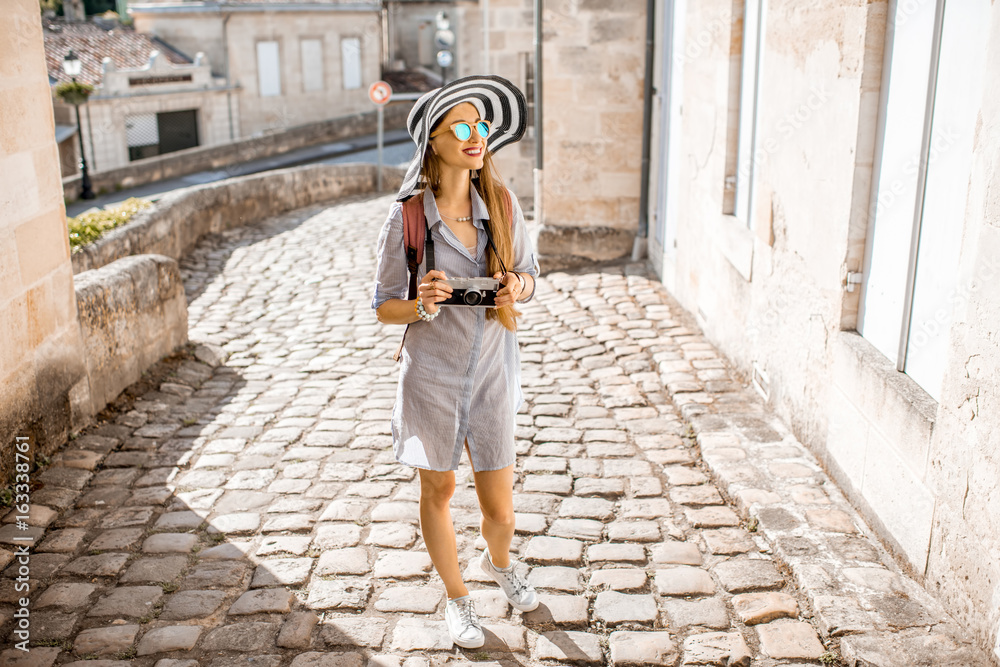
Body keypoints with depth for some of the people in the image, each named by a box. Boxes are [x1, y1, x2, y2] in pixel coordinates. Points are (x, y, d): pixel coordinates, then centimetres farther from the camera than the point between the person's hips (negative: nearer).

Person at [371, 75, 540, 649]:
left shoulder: (502, 205, -4)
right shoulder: (407, 217, -12)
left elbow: (529, 275, 9)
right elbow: (385, 308, -5)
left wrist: (518, 286, -14)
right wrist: (422, 304, -26)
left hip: (492, 370, 2)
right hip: (432, 372, -2)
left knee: (501, 509, 10)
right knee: (438, 493, 16)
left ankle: (500, 561, 47)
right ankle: (457, 597, 42)